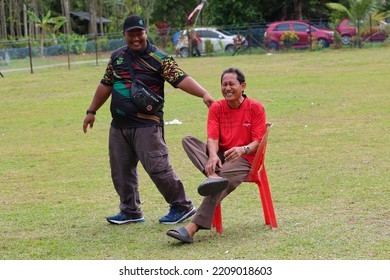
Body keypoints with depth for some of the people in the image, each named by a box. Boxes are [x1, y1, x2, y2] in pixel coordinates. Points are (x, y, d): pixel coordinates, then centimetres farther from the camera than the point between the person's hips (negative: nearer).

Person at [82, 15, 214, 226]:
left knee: (156, 166, -12)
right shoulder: (117, 57, 12)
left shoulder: (159, 58, -7)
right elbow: (106, 85, 21)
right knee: (121, 170, 9)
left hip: (146, 124, -6)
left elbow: (181, 79, -18)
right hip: (119, 125, 6)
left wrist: (203, 93, -33)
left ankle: (182, 206, 1)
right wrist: (92, 111, 23)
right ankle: (131, 211, 23)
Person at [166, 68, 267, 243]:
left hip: (243, 158, -5)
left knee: (223, 178, -36)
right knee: (187, 140, -17)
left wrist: (243, 149, -30)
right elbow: (212, 138, -4)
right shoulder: (216, 108, 7)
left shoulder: (255, 108, -2)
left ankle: (193, 228, -45)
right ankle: (213, 175, -43)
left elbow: (257, 142, -6)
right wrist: (213, 155, -27)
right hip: (220, 155, 5)